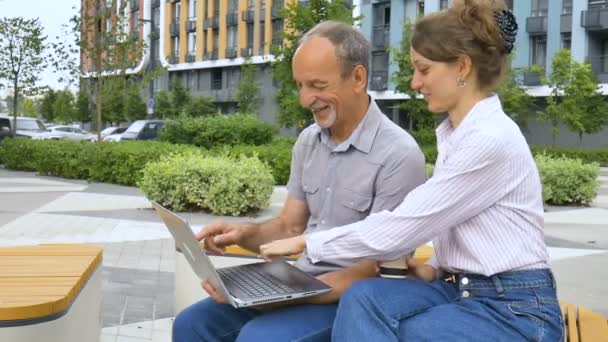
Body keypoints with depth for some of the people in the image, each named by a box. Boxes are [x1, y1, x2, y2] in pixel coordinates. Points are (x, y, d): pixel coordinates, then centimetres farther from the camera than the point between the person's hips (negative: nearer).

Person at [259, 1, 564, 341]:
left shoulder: (489, 139, -20)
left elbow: (401, 226, -20)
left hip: (515, 311, -8)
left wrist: (306, 242, -10)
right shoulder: (456, 133, 10)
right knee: (363, 298, -18)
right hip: (463, 290, 8)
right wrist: (436, 266, 1)